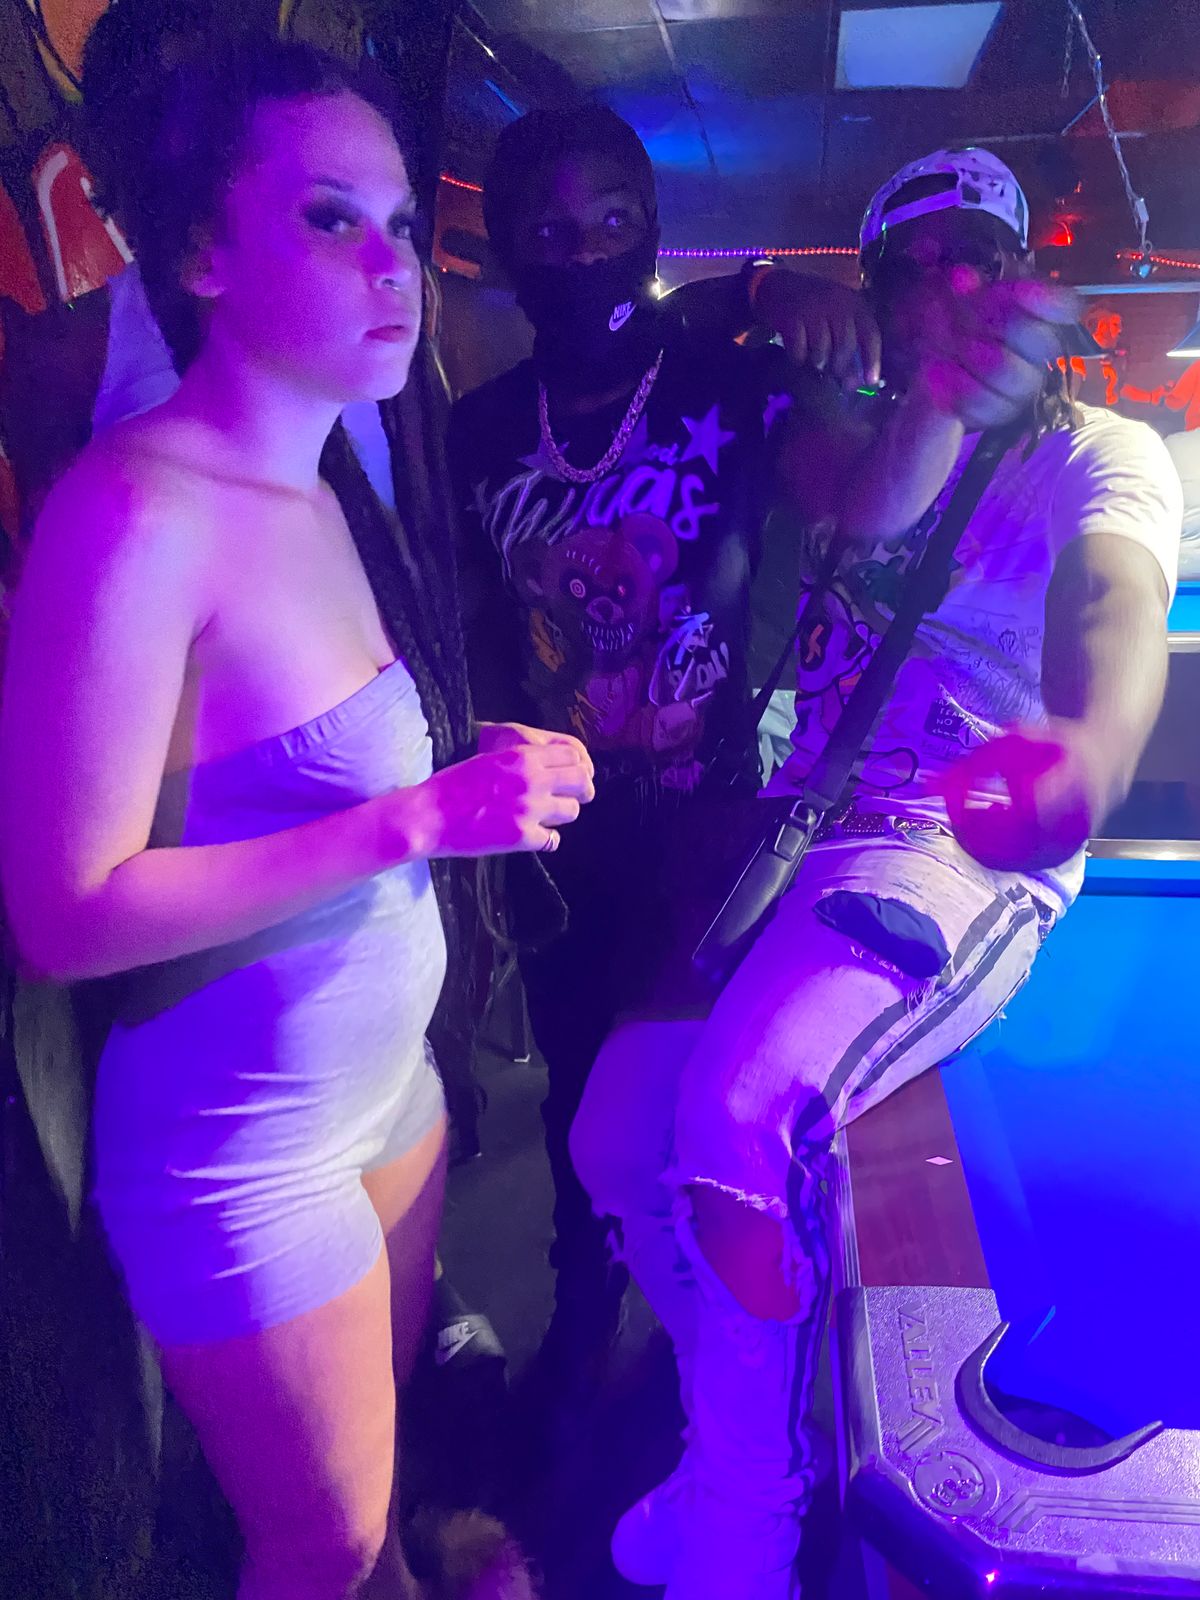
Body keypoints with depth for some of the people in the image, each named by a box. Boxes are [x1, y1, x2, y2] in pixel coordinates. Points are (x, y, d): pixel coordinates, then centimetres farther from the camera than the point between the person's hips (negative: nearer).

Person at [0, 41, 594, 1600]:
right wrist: (416, 819, -27)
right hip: (241, 1151, -7)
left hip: (389, 1079, 7)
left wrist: (495, 774, -6)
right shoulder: (136, 512, -23)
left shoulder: (328, 492, 3)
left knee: (388, 1436, 27)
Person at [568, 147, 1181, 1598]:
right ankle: (756, 1425, 22)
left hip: (965, 851, -6)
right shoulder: (849, 438, 24)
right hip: (798, 833, 7)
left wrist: (1093, 745, -41)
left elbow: (1113, 606, -20)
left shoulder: (1099, 455, 4)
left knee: (738, 1119, -31)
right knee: (618, 1135, -3)